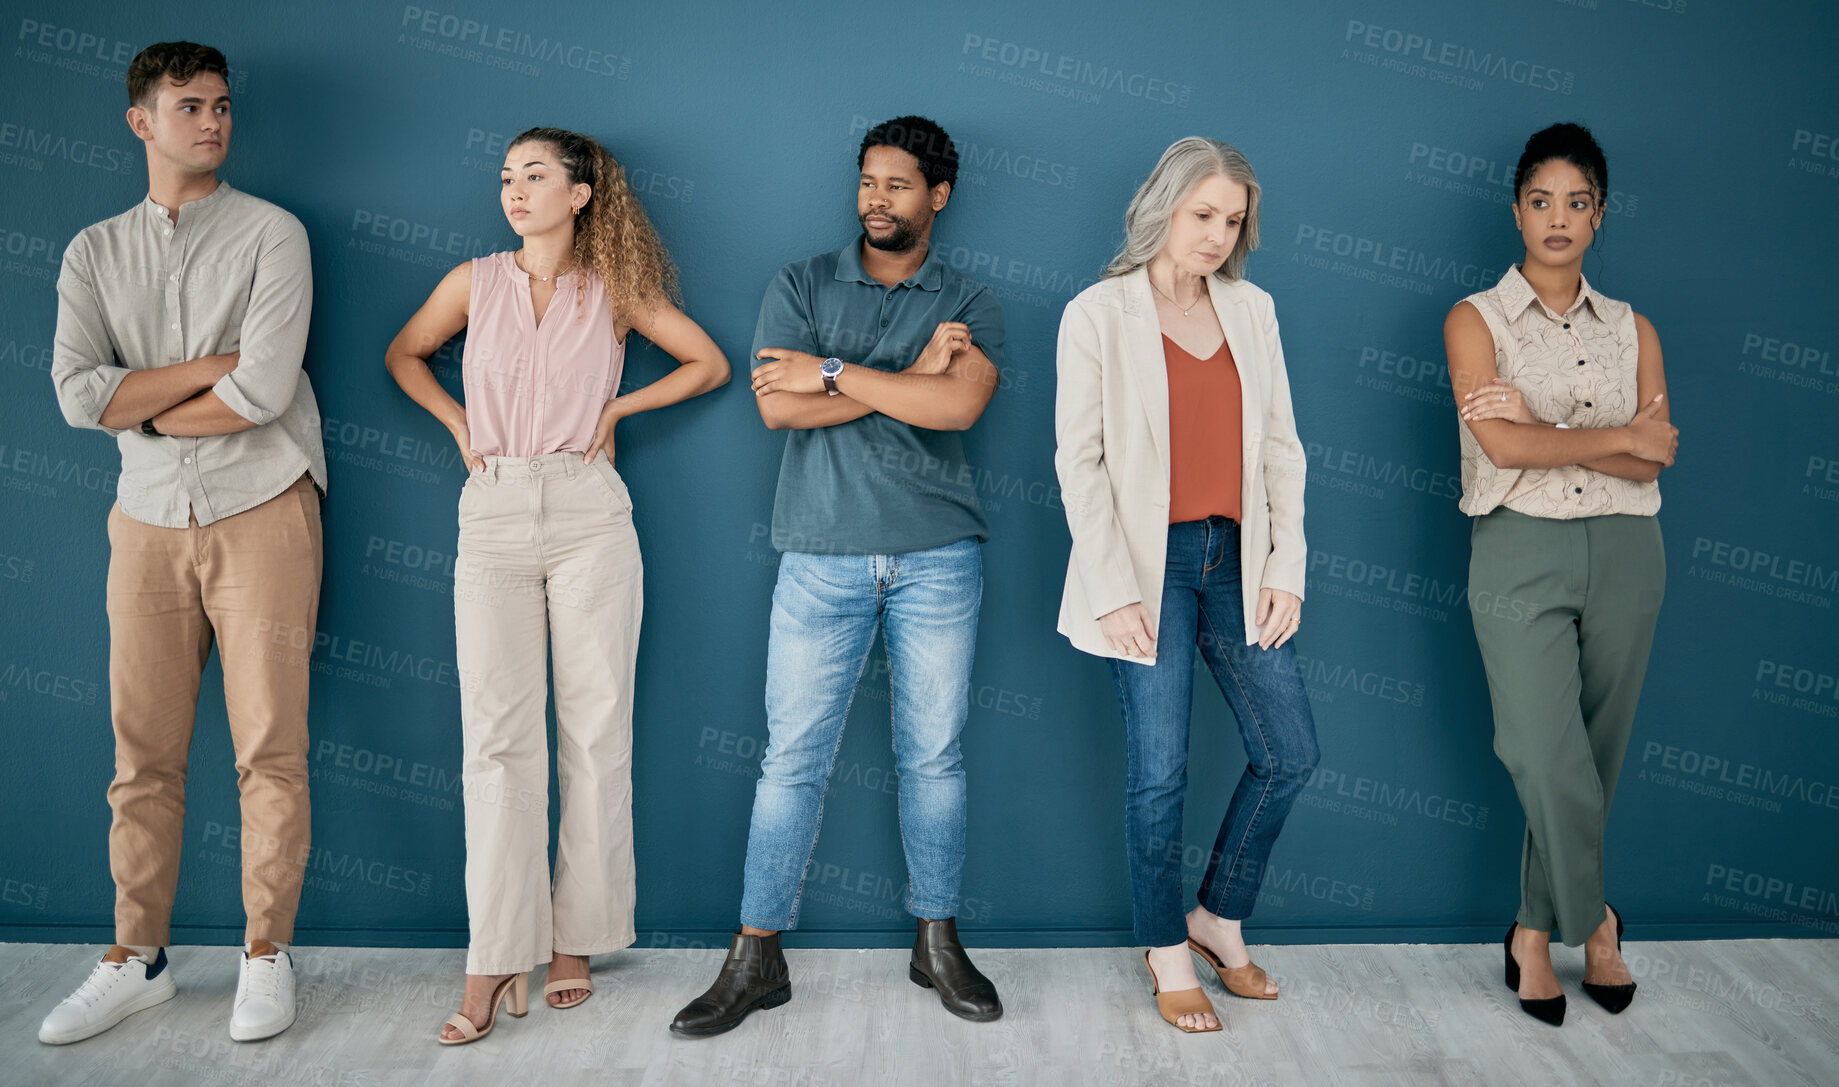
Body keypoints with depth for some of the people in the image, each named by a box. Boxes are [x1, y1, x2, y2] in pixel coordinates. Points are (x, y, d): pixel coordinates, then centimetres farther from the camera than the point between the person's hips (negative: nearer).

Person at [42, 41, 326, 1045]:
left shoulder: (271, 234, 1)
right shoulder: (94, 252, 11)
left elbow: (266, 391, -12)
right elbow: (78, 395, -3)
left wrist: (146, 409, -1)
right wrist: (211, 367, -9)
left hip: (261, 512, -3)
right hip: (149, 522, 3)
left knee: (270, 746, -1)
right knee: (143, 753, 6)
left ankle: (266, 954, 10)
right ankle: (137, 960, 18)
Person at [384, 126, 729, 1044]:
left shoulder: (615, 289, 6)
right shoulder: (475, 283, 10)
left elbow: (710, 364, 12)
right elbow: (403, 355, 24)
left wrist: (618, 407, 5)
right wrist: (458, 423, 10)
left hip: (589, 515, -1)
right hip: (494, 514, 1)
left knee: (595, 728, 0)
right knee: (497, 734, -5)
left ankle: (576, 939, 11)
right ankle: (497, 958, -2)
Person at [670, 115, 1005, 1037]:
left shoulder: (969, 305, 7)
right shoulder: (801, 286, 8)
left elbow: (958, 405, -13)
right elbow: (780, 406, -7)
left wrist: (834, 372, -10)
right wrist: (908, 379, -9)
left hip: (938, 556, 1)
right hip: (822, 558, 0)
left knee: (933, 755, 7)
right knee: (793, 758, 1)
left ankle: (937, 944, 21)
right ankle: (755, 959, 11)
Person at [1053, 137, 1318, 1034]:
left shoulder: (1252, 310, 11)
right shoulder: (1098, 314, -3)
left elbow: (1280, 446, 10)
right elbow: (1079, 460, -7)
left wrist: (1286, 566, 1)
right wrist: (1112, 590, -13)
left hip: (1235, 557, 5)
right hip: (1148, 564, -5)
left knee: (1289, 753, 5)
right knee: (1159, 772, -1)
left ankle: (1219, 918, 26)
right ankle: (1167, 955, 18)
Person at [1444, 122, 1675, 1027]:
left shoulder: (1633, 330, 12)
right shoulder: (1476, 320, 3)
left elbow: (1650, 461, -2)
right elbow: (1502, 445, -12)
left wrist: (1540, 428, -12)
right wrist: (1618, 437, -8)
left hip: (1624, 553, 4)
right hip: (1521, 551, -3)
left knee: (1593, 754, 7)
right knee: (1547, 756, -12)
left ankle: (1537, 931, 22)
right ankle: (1592, 920, 11)